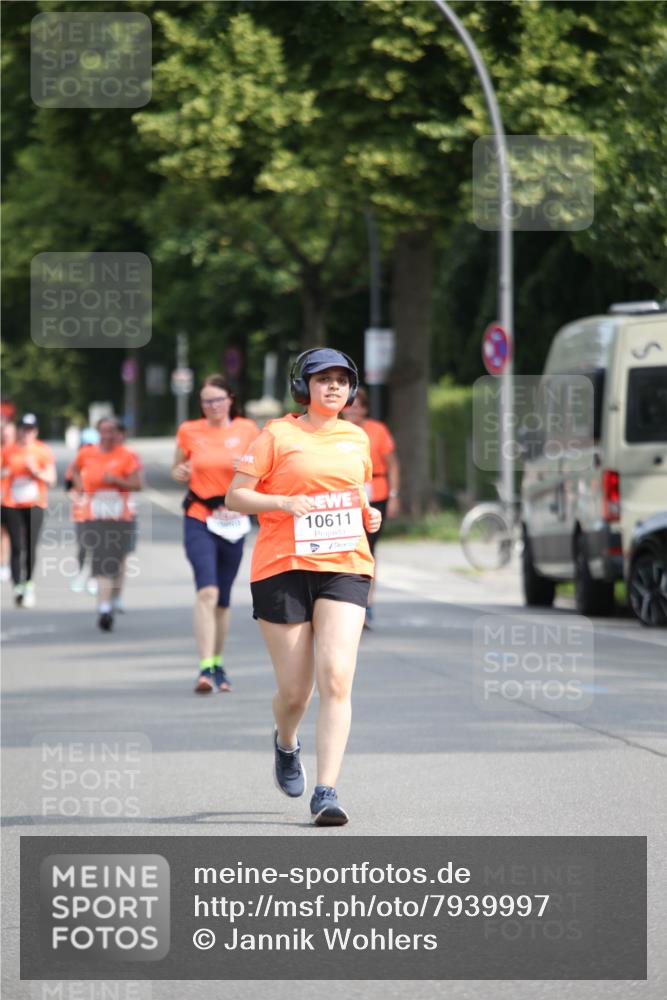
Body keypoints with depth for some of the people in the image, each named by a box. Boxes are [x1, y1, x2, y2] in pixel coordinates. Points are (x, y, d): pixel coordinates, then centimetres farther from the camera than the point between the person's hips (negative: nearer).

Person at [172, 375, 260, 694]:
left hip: (233, 521, 2)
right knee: (207, 591, -19)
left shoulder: (247, 431, 3)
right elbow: (177, 469, 15)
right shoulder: (189, 431, 2)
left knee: (223, 599, 11)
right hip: (198, 520, -2)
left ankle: (218, 665, 27)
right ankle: (205, 669, -24)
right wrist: (179, 473, -7)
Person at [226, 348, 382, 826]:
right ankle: (286, 743, 38)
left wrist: (369, 514, 8)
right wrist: (284, 503, -17)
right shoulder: (278, 435, 1)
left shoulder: (358, 438, 15)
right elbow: (235, 496, -2)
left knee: (336, 678, -16)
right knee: (295, 690, 1)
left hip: (344, 569, 2)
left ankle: (326, 792, -18)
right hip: (283, 569, -2)